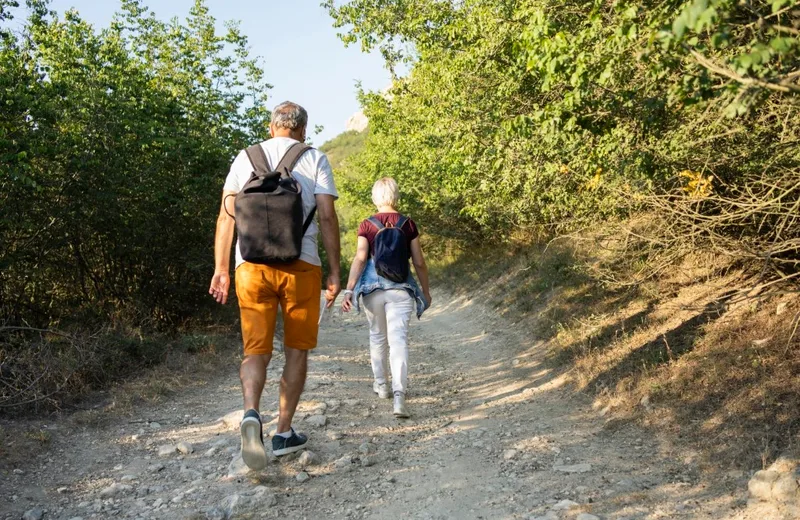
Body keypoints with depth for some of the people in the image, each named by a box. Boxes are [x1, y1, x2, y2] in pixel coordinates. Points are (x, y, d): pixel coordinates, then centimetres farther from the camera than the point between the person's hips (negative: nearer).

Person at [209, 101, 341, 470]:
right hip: (300, 264, -1)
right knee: (296, 350, 11)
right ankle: (284, 432, 15)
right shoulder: (315, 159, 6)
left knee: (256, 349, 6)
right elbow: (327, 217, -2)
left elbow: (226, 216, 7)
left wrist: (221, 269, 10)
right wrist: (334, 272, 1)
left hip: (251, 264, 2)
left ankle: (251, 413, -20)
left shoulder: (245, 157, 13)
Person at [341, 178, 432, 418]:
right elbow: (419, 263, 5)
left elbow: (360, 258, -9)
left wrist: (349, 290, -10)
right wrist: (426, 291, 16)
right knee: (398, 339, -6)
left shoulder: (366, 225, 1)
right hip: (400, 288, -1)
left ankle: (381, 385, 35)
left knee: (377, 336, 20)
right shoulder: (408, 225, 3)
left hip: (373, 286, 1)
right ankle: (399, 394, -21)